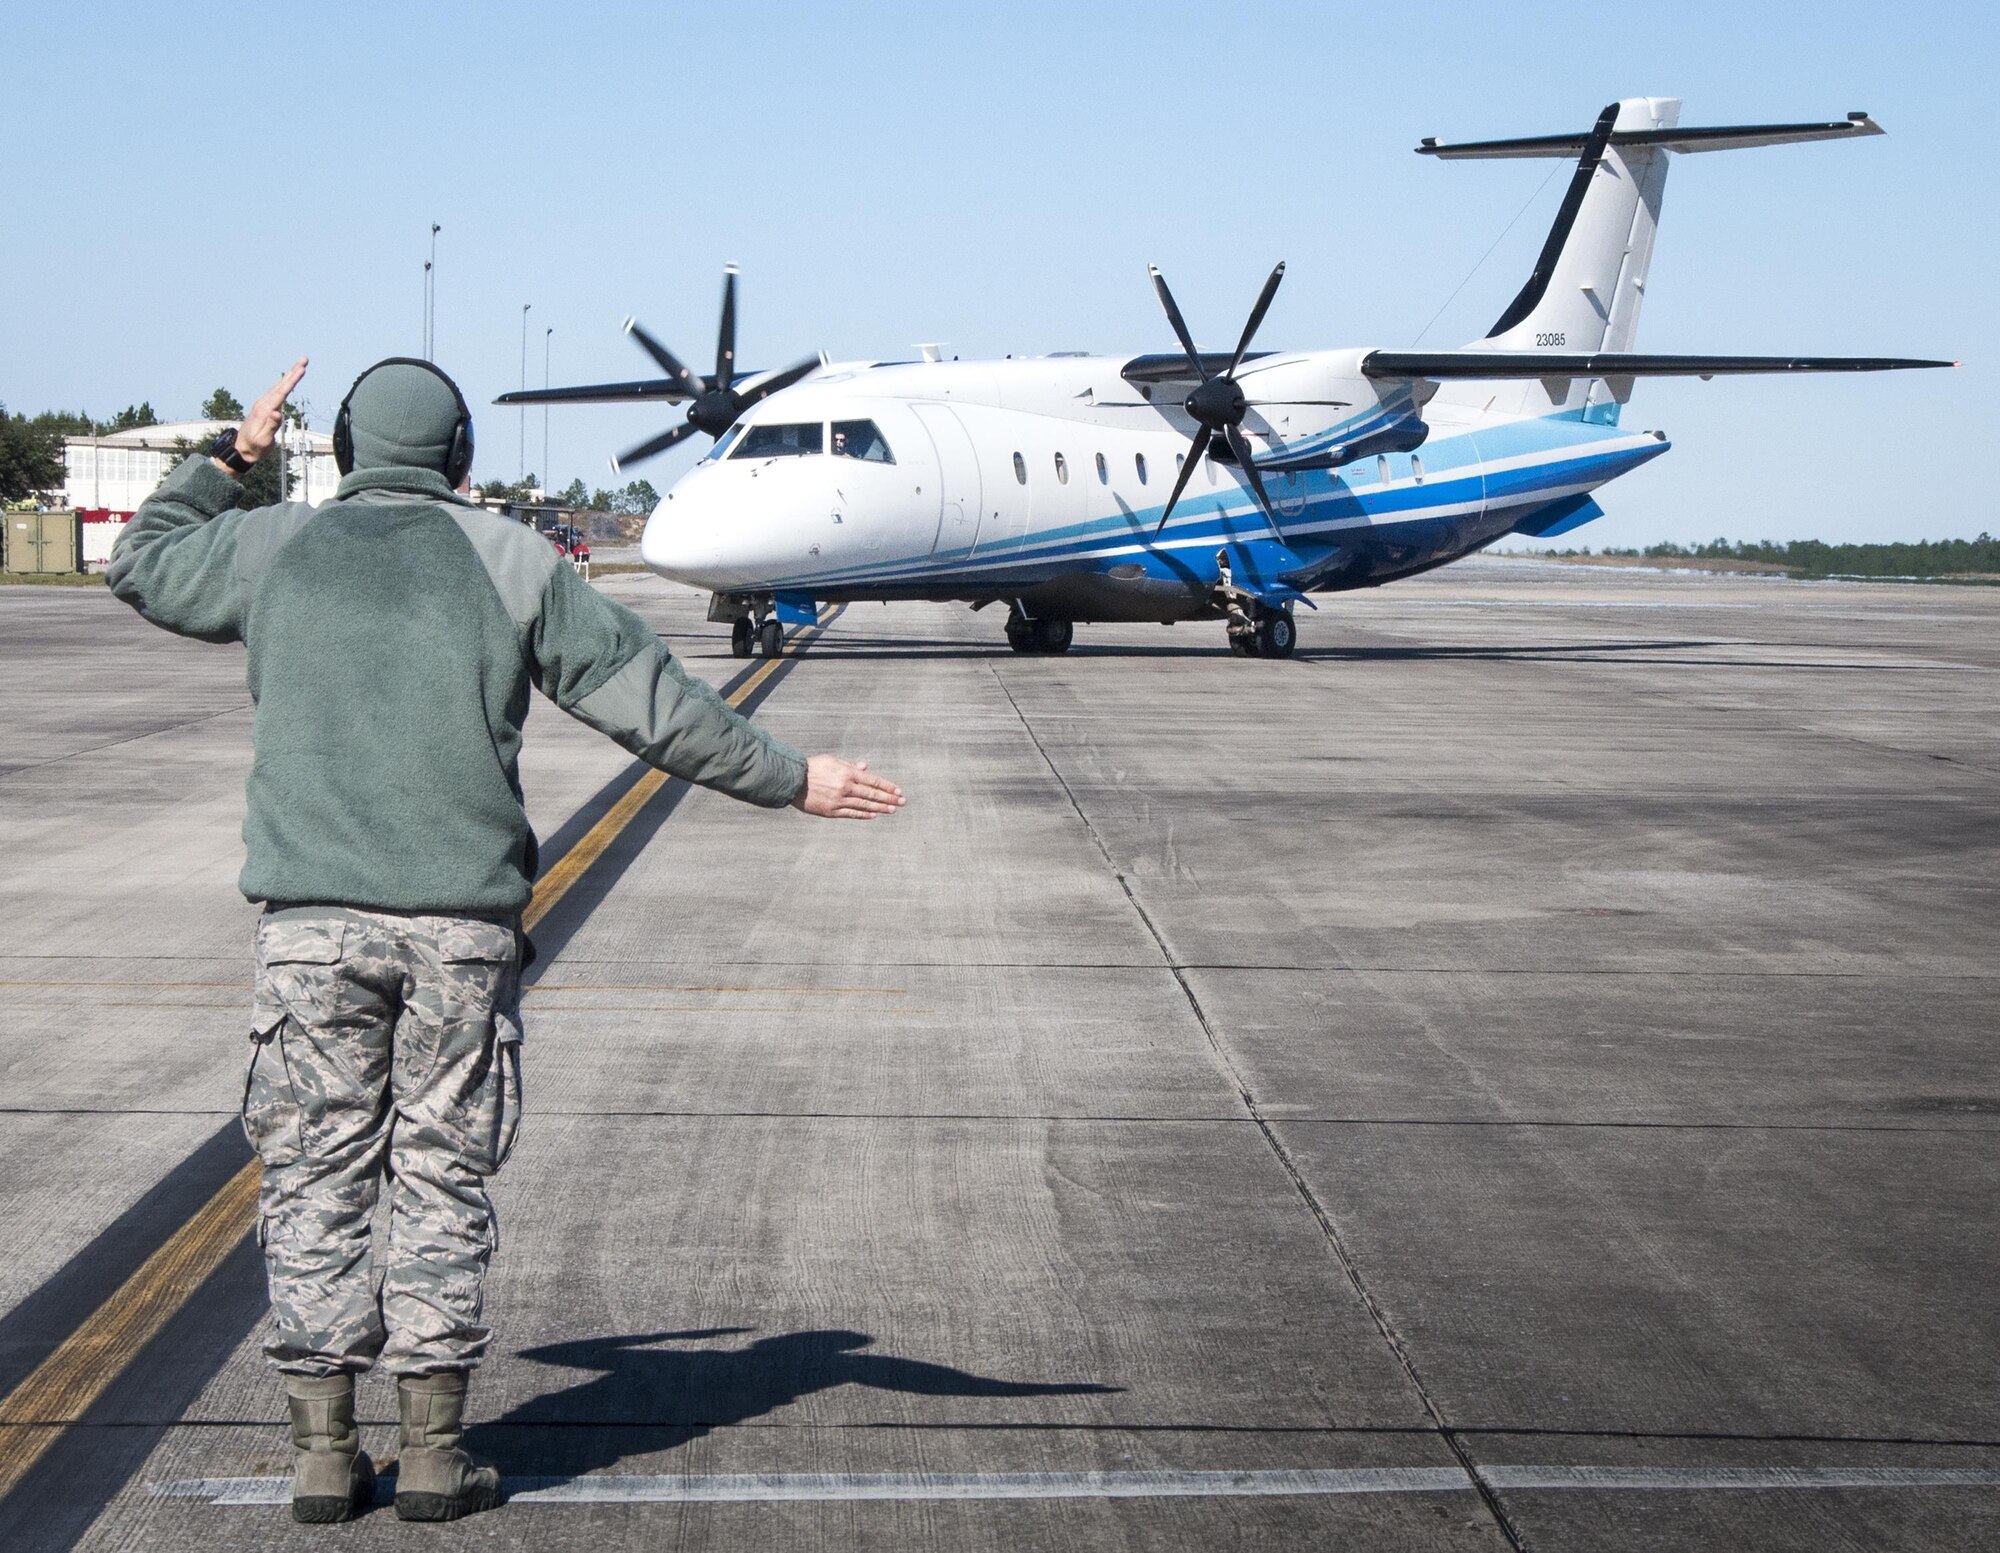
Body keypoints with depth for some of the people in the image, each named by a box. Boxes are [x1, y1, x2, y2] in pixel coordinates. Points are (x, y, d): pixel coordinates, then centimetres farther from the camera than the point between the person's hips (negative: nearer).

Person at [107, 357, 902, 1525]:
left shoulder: (274, 548, 7)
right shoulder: (513, 562, 4)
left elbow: (144, 564, 27)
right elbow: (654, 702, 4)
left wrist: (233, 457, 36)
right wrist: (791, 779, 13)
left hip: (313, 919, 1)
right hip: (462, 922, -1)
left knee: (317, 1176, 6)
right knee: (443, 1182, 5)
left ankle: (325, 1451, 8)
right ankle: (436, 1455, 8)